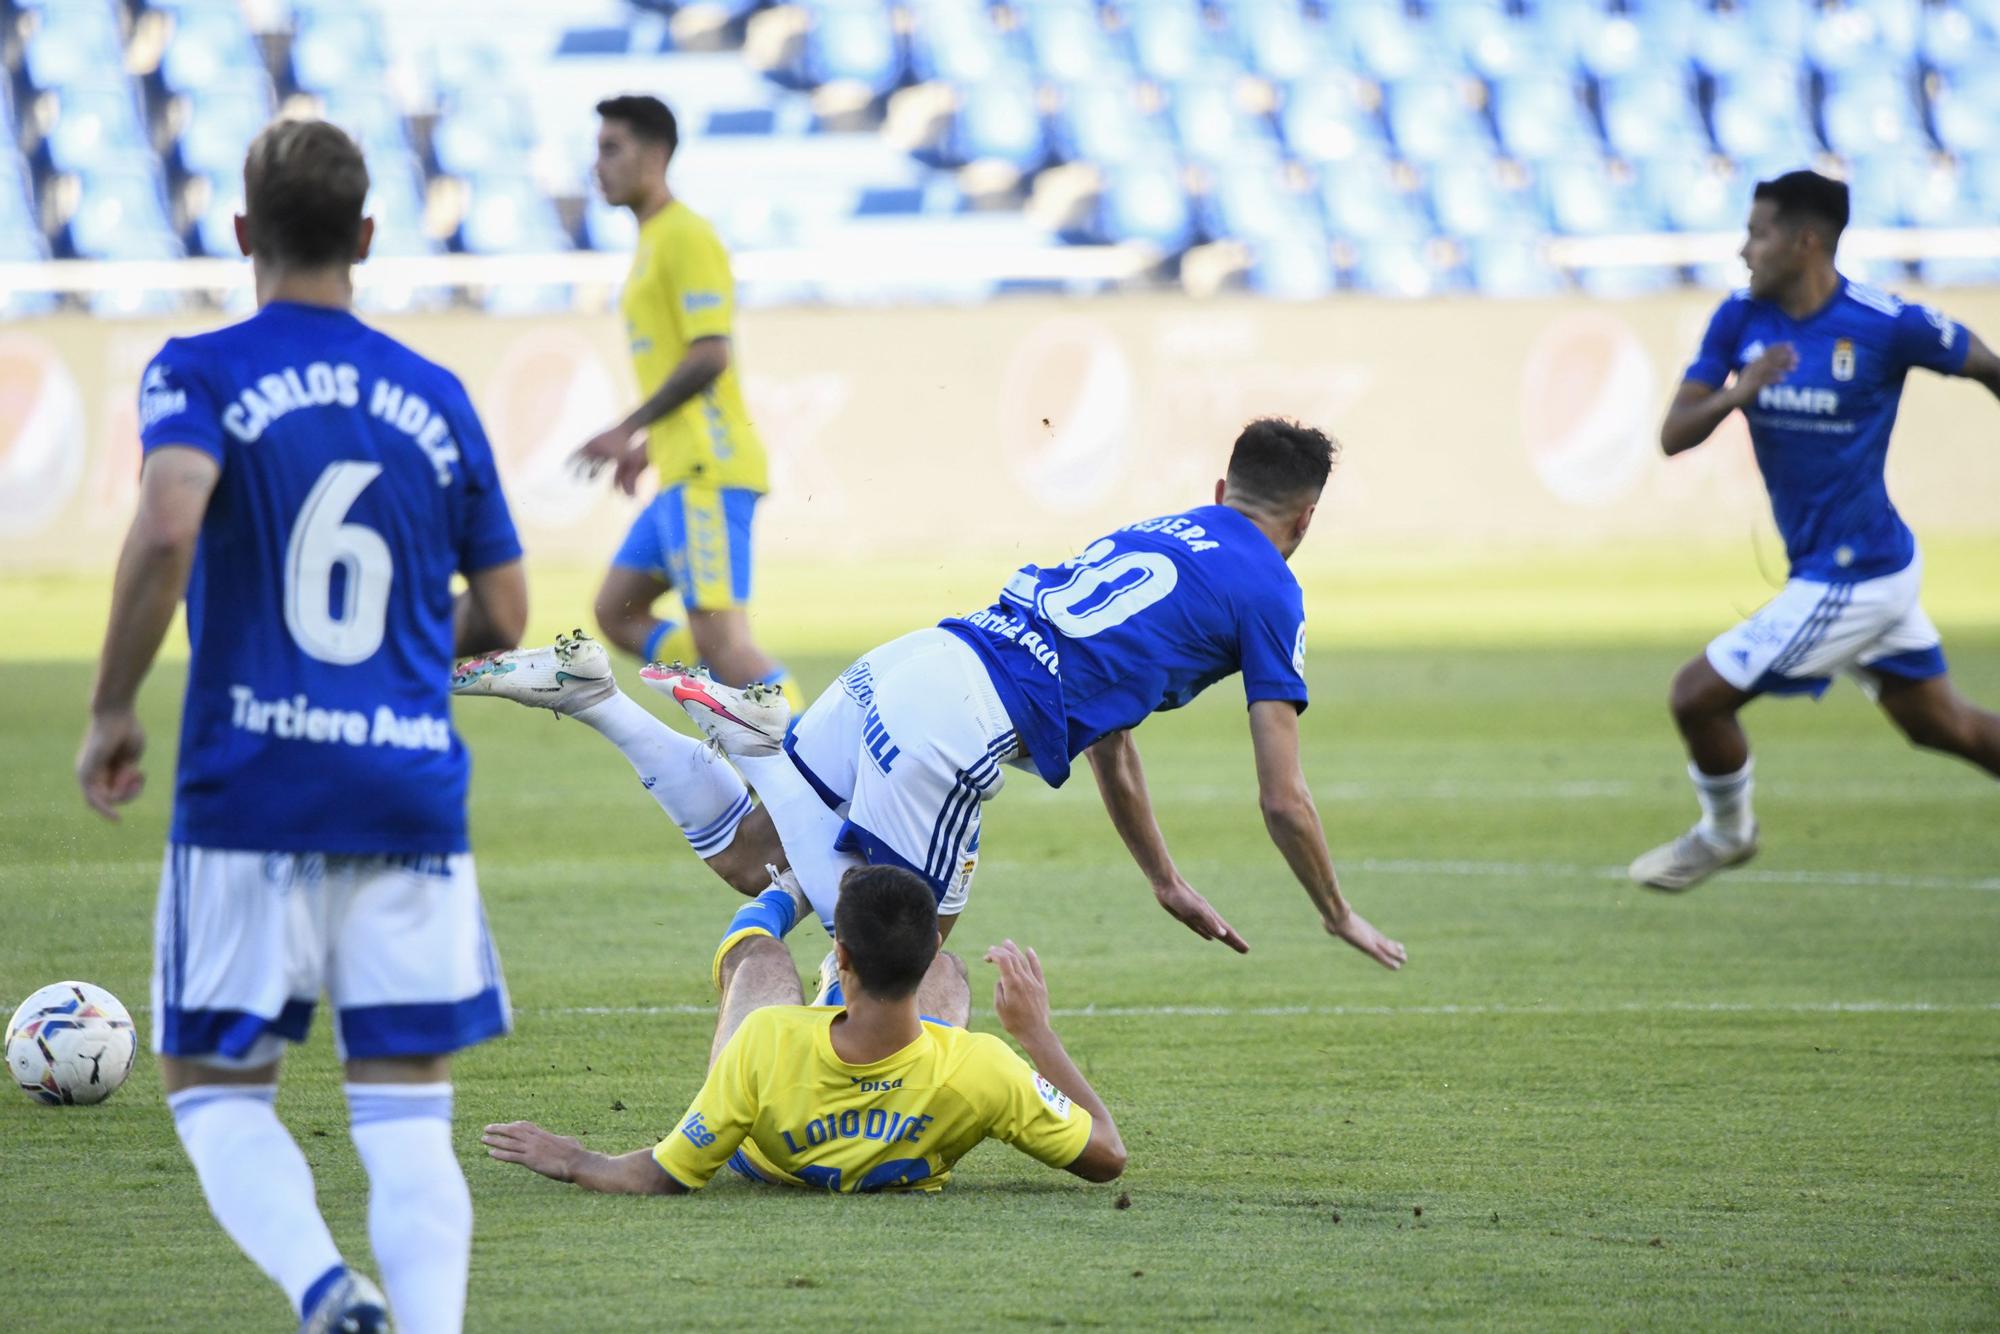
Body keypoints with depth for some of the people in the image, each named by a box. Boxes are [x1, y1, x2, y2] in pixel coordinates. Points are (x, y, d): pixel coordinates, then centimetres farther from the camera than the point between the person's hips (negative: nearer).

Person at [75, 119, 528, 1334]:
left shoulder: (202, 373, -2)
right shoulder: (437, 398, 9)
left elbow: (168, 524, -21)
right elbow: (502, 615, 12)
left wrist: (114, 710, -11)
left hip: (251, 791, -2)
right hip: (413, 798, 2)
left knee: (217, 1086, 9)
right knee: (409, 1115, 5)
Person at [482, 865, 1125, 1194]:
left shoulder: (765, 1043, -47)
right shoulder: (981, 1072, -45)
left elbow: (663, 1176, -35)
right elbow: (1106, 1155, -30)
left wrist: (573, 1163, -19)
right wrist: (1037, 1033, -25)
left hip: (761, 1162, -1)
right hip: (907, 1168, 1)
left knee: (759, 957, 20)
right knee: (949, 981, 24)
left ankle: (786, 888, 56)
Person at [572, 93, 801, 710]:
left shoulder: (686, 236, -11)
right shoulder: (651, 241, 19)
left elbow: (709, 356, -19)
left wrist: (626, 432, -16)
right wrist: (648, 445, 20)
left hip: (708, 473, -10)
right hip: (684, 474, 10)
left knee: (718, 636, -14)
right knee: (616, 612, 12)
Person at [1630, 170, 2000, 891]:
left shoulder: (1887, 325, -19)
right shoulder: (1741, 319, -2)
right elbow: (1674, 436, -5)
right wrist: (1736, 395, -25)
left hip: (1852, 580, -7)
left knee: (1696, 696, -3)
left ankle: (1725, 832, 23)